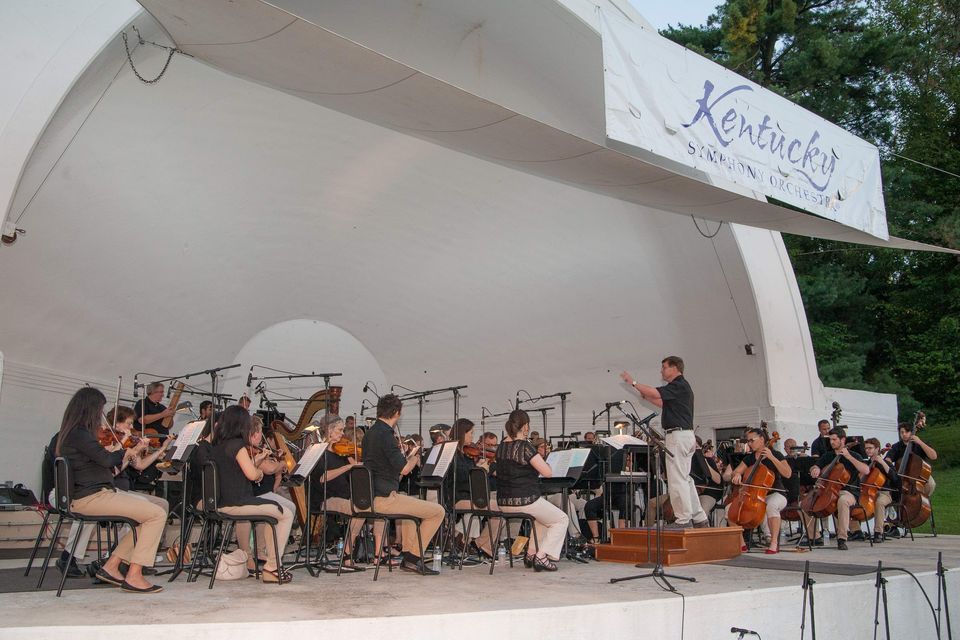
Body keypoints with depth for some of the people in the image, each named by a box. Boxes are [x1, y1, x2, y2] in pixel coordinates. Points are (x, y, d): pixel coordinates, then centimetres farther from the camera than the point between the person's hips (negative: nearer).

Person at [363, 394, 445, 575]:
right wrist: (415, 456, 1)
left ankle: (408, 555, 33)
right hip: (384, 498, -10)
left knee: (409, 502, 38)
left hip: (370, 497, 10)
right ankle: (413, 558, 2)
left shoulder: (370, 433, 14)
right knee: (438, 511, -5)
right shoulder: (385, 434, -15)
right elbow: (404, 469, -18)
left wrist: (409, 457, 20)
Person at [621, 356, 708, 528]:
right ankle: (699, 519, 17)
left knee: (676, 480, -8)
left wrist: (633, 382, -15)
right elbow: (665, 404, 27)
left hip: (678, 435, -11)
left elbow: (656, 393, -24)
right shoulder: (681, 386, 19)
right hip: (685, 436, 11)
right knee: (685, 479, 14)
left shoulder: (679, 385, -13)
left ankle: (684, 520, -6)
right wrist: (647, 397, 18)